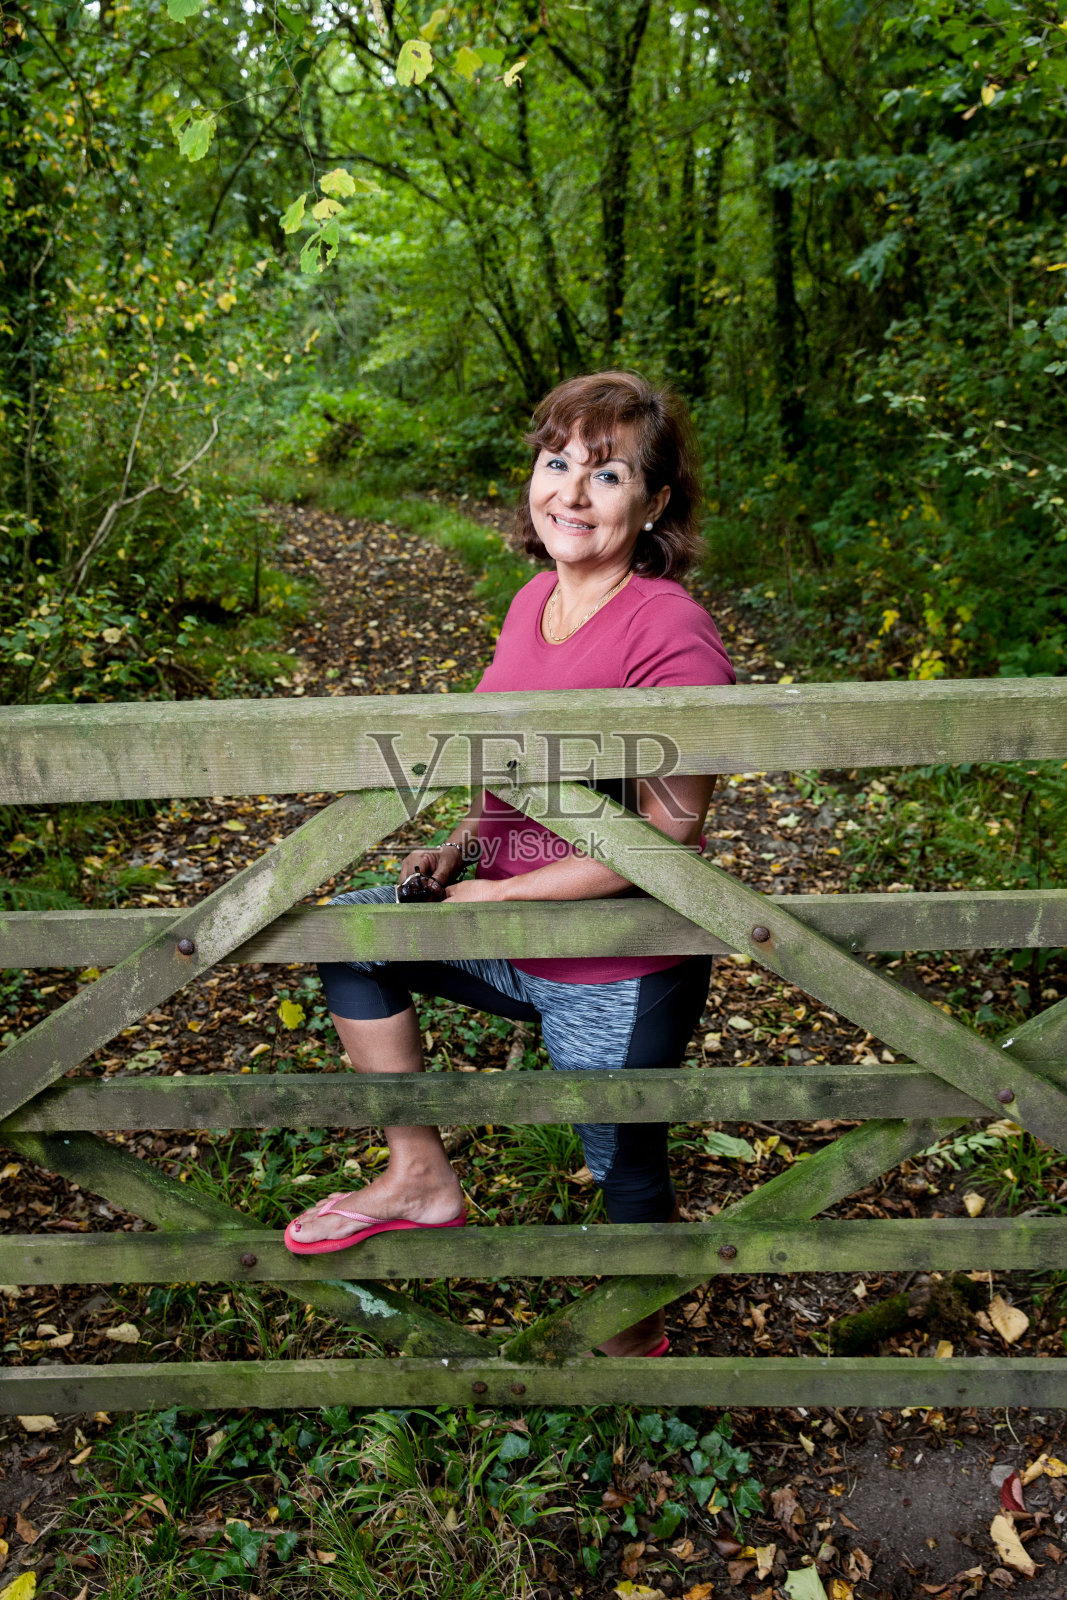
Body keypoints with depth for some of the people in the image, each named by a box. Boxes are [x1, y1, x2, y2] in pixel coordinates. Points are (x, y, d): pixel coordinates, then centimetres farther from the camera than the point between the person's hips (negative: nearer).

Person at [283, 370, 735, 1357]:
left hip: (619, 979, -7)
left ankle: (637, 1341, 46)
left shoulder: (671, 637, -25)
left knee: (624, 1168, 13)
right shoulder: (535, 600, 1)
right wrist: (464, 845, -1)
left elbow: (666, 837, -24)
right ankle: (423, 1179, 15)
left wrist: (502, 893, -19)